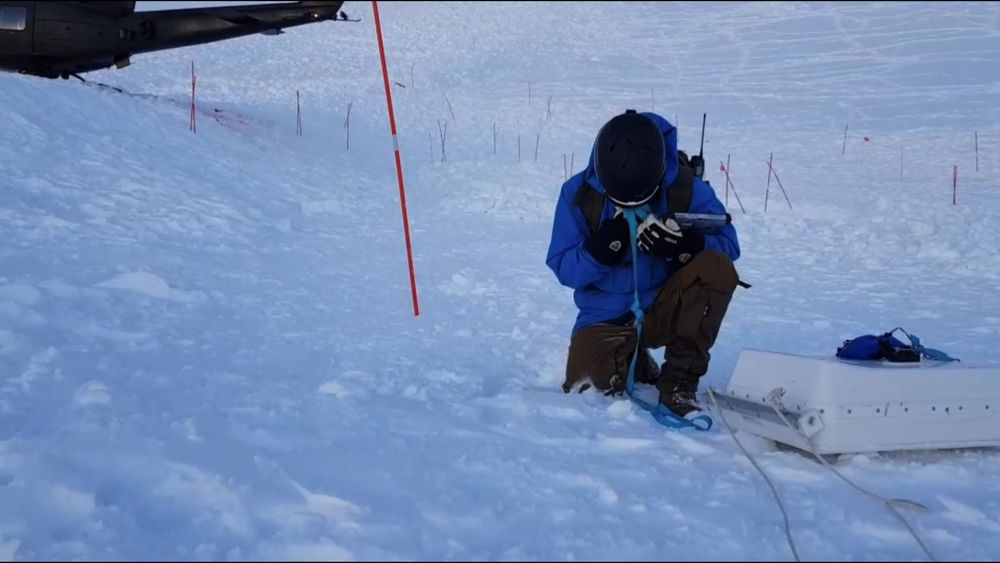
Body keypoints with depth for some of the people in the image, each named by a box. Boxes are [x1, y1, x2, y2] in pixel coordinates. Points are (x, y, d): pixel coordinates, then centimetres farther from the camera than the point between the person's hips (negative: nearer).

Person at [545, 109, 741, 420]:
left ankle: (679, 380, -17)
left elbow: (728, 246, -8)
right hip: (606, 318, 1)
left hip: (665, 309, 0)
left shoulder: (687, 188, -12)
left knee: (717, 268, -28)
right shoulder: (579, 194, -10)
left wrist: (685, 245, -30)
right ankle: (633, 364, 14)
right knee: (586, 385, -24)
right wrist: (601, 248, -29)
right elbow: (564, 269, -8)